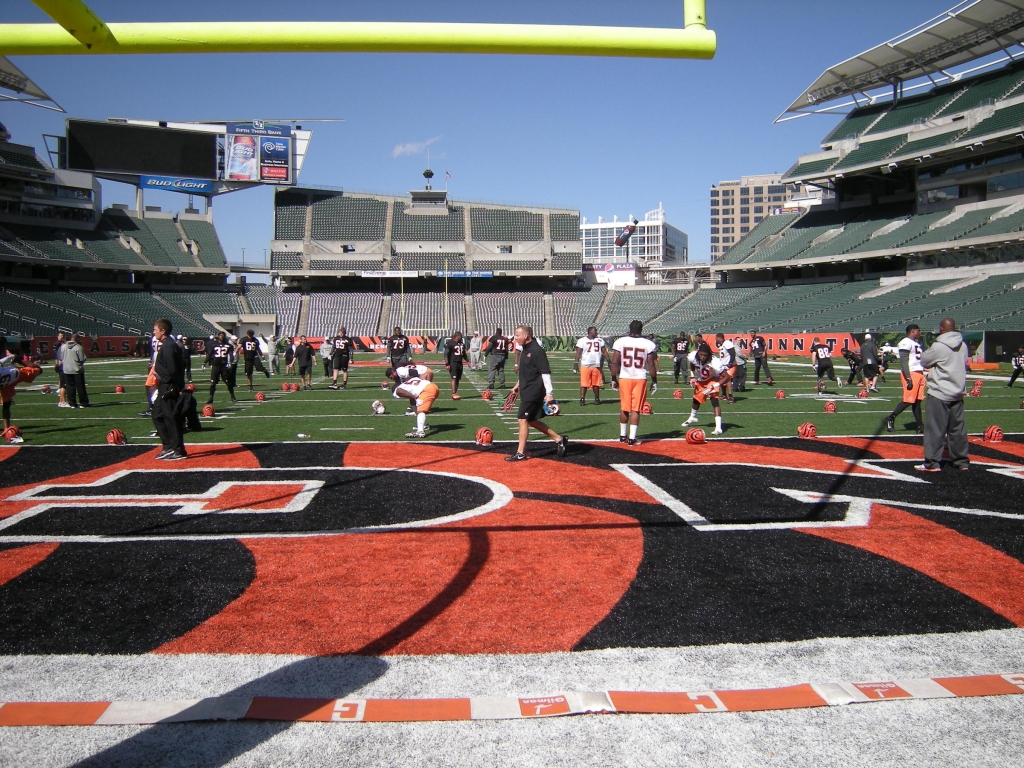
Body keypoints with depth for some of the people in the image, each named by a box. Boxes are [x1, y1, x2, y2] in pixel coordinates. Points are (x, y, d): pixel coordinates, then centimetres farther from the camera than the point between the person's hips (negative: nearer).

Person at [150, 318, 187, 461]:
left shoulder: (168, 346, -17)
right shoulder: (167, 345, 14)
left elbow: (172, 370, -23)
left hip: (169, 389, -11)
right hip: (164, 388, 11)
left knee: (171, 418, -4)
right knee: (158, 416, 17)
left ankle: (179, 451, 3)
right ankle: (168, 447, 22)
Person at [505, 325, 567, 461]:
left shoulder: (537, 350, -17)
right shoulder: (525, 349, 11)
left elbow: (545, 372, -21)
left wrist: (549, 393, -23)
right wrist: (518, 384, 24)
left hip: (534, 391, -10)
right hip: (526, 391, 10)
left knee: (523, 419, -7)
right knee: (531, 420, 13)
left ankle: (520, 453, 0)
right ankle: (559, 439, 23)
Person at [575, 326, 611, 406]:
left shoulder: (600, 340, 11)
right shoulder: (582, 341, 0)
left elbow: (604, 352, 13)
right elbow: (578, 353, -2)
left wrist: (609, 362, 7)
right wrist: (576, 363, -9)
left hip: (596, 365, 3)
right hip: (585, 365, -3)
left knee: (596, 384, 7)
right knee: (584, 384, -4)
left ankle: (597, 399, 18)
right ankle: (582, 399, 1)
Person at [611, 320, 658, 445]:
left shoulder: (620, 342, -2)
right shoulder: (649, 344, -3)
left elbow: (614, 363, -2)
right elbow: (651, 365, -2)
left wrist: (614, 379, 8)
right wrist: (654, 381, 10)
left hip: (624, 378, 1)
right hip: (640, 378, -1)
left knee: (624, 408, 14)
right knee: (635, 409, 2)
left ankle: (622, 436, 25)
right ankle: (632, 438, -1)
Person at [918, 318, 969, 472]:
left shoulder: (938, 347, -16)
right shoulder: (963, 345, 4)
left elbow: (924, 361, -3)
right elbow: (964, 364, 15)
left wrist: (929, 350, 12)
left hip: (939, 395, -6)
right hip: (957, 394, 6)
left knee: (935, 429, -2)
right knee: (958, 428, 13)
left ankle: (932, 462, -2)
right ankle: (962, 461, 20)